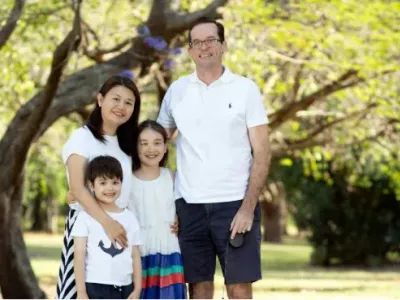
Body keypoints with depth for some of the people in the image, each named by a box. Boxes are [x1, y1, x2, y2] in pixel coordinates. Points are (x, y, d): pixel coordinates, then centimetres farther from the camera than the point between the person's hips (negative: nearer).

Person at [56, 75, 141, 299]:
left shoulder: (127, 143, 17)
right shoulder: (82, 138, -4)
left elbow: (128, 189, 16)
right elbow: (77, 188, -16)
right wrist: (107, 221, -27)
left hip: (121, 226, 6)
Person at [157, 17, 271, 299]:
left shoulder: (245, 89, 0)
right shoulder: (177, 91, 8)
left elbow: (262, 154, -2)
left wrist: (248, 208, -12)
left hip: (235, 204, -2)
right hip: (189, 205, 2)